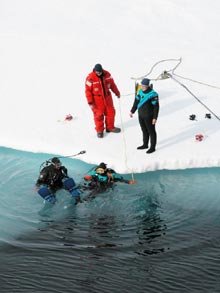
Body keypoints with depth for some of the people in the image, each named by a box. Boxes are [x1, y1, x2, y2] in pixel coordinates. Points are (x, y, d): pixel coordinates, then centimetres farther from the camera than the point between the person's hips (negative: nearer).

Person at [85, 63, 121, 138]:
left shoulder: (107, 74, -7)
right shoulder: (90, 78, -20)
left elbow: (112, 84, 8)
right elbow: (88, 91, -15)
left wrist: (117, 92, 18)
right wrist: (90, 102, -16)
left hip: (107, 97, 5)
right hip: (97, 99, -5)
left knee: (110, 112, 11)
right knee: (98, 115, 0)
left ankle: (110, 127, 30)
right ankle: (99, 130, 17)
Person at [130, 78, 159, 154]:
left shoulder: (153, 94, -20)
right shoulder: (140, 91, 1)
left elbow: (156, 107, -16)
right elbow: (136, 101, 14)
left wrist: (155, 118, -17)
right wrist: (132, 111, 18)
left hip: (149, 116, -7)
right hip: (141, 115, 7)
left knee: (151, 131, 7)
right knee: (144, 130, 19)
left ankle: (153, 147, 18)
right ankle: (145, 145, 35)